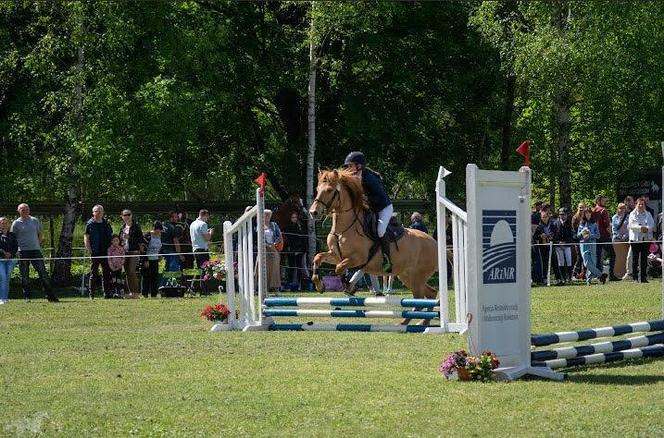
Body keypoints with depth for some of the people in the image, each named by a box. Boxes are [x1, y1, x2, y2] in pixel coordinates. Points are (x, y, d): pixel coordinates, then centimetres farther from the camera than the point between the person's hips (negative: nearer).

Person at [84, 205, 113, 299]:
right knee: (94, 273, -2)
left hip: (105, 252, 4)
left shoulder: (106, 224, 12)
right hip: (95, 252, -4)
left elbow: (111, 237, 18)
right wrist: (89, 250, -12)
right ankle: (92, 293, 2)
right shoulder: (90, 224, 0)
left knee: (106, 273, 5)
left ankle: (107, 293, 10)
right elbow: (86, 238, -3)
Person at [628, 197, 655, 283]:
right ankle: (635, 277, 0)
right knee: (635, 258, -2)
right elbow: (631, 225, -9)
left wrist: (647, 228, -17)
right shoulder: (633, 214, 4)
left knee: (644, 258, 3)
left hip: (646, 238, 3)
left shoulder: (648, 214, 13)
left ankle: (643, 277, 6)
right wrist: (640, 228, -21)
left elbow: (652, 225, 4)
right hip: (635, 239, -3)